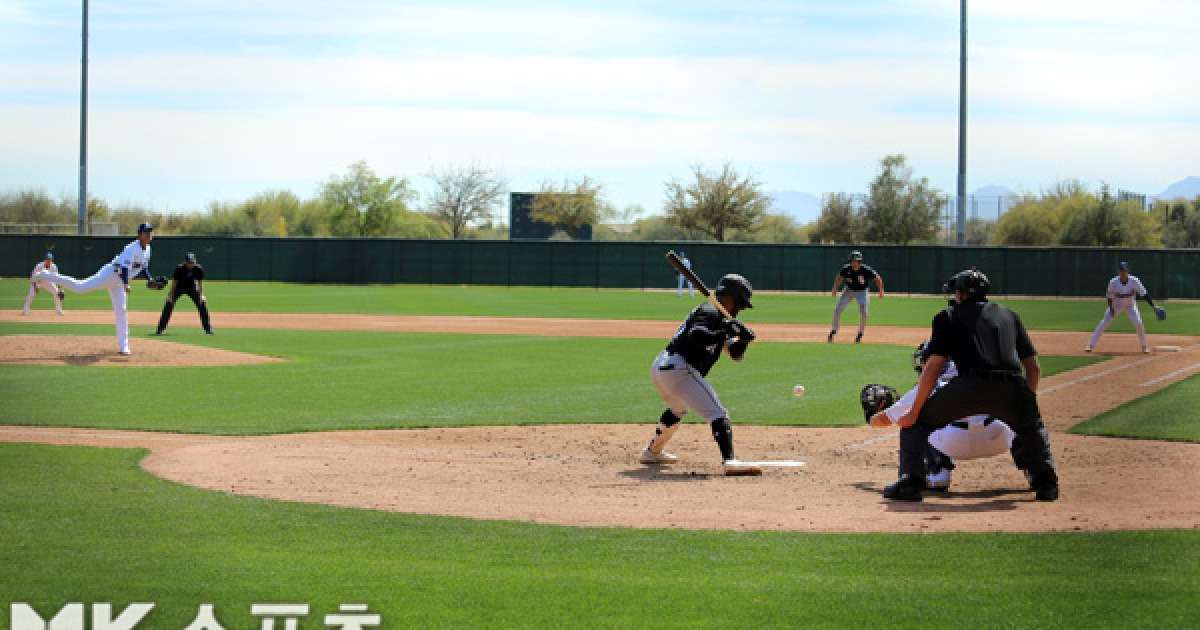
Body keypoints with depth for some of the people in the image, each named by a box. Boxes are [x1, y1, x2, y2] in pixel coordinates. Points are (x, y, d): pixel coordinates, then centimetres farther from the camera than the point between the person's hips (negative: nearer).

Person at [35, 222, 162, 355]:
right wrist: (125, 284, -42)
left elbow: (144, 267, 22)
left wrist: (150, 279, 5)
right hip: (110, 274, -8)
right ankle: (46, 276, -4)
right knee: (79, 286, -14)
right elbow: (124, 266, -30)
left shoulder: (147, 249, 8)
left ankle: (123, 346, 9)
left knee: (121, 311, 7)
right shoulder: (132, 248, -21)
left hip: (118, 283, 8)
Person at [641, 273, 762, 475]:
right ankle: (729, 461, -36)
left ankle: (652, 452, 52)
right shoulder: (710, 312, -6)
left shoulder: (717, 316, 24)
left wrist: (742, 339, 4)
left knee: (678, 409, 37)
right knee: (718, 414, -18)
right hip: (678, 368, -11)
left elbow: (736, 354, 23)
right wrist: (724, 333, -19)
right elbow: (696, 337, -25)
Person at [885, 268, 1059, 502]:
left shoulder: (948, 316, 19)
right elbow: (1034, 367, 25)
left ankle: (911, 480, -1)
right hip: (1012, 391, 3)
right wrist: (1026, 403, 38)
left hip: (969, 386, -3)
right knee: (1033, 427, 34)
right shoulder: (1010, 315, 30)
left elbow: (933, 369, 9)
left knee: (916, 422, 17)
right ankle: (1045, 480, 14)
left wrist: (913, 413, 11)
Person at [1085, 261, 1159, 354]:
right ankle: (1091, 345, 1)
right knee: (1103, 324, -7)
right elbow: (1109, 295, -9)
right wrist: (1111, 308, -16)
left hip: (1130, 305, 0)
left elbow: (1144, 294, -17)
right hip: (1116, 305, 0)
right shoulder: (1113, 282, -24)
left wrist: (1152, 305, -23)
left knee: (1138, 323, -16)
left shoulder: (1134, 281, -24)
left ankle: (1144, 346, 2)